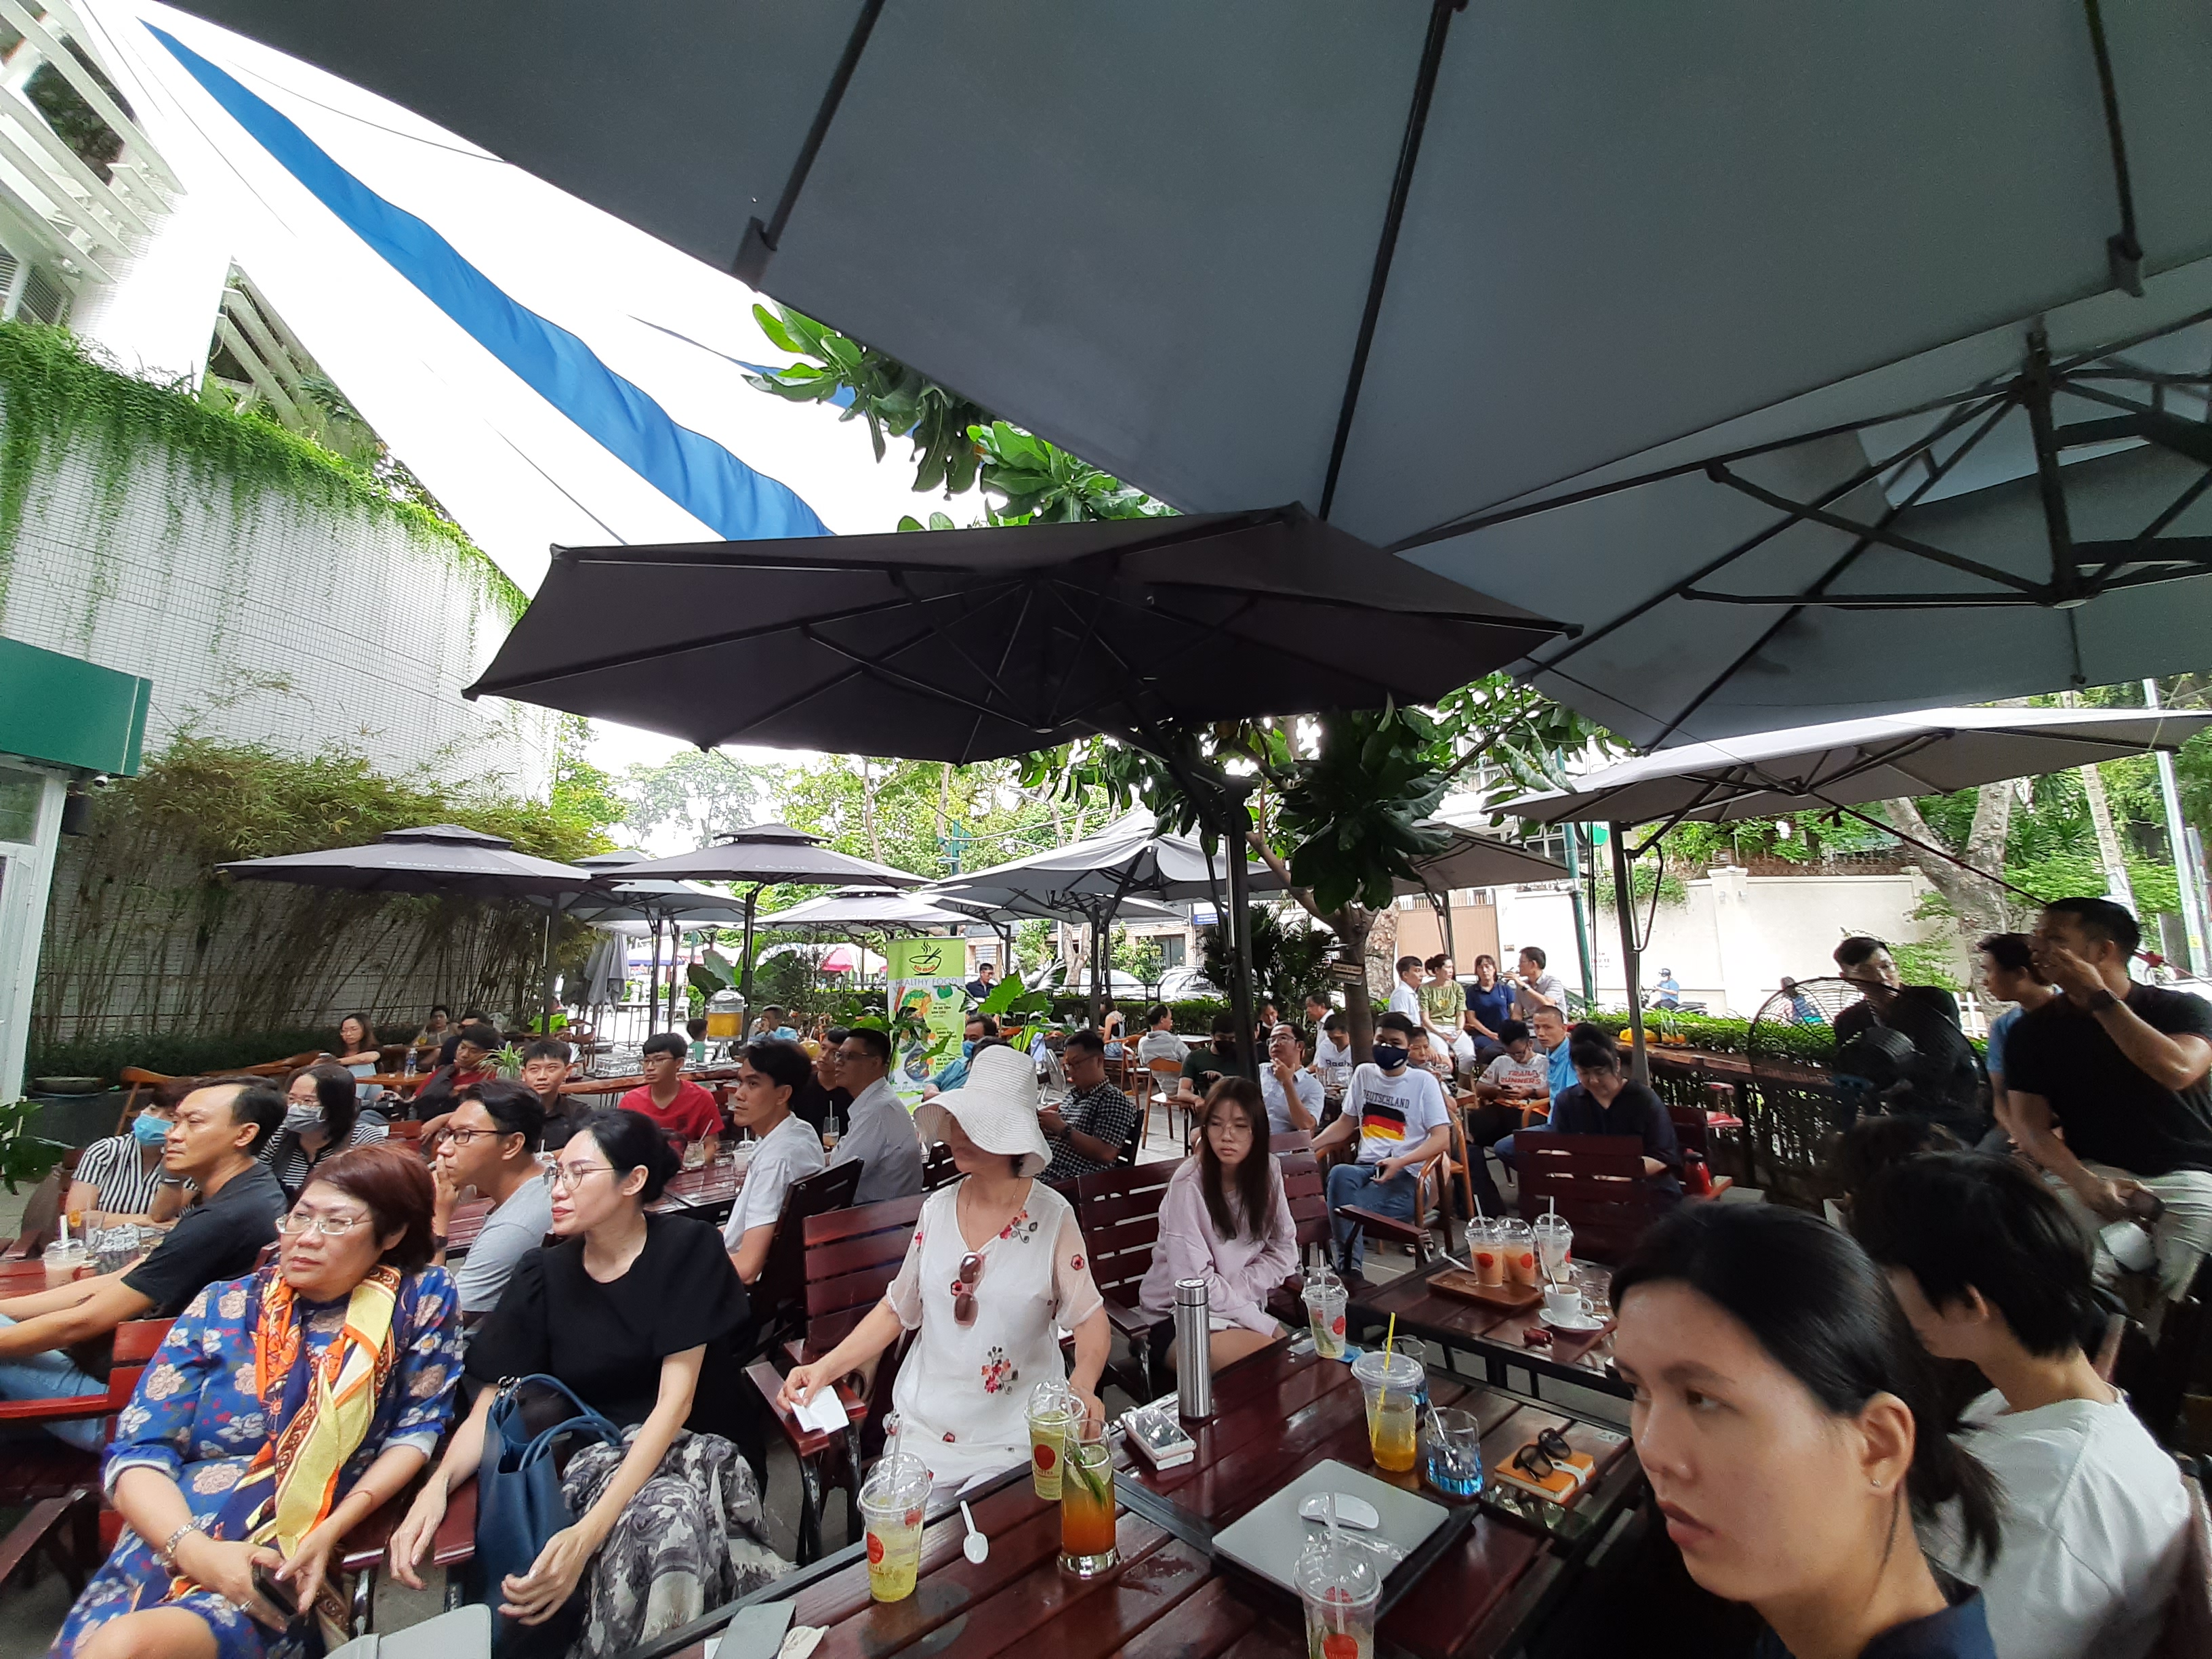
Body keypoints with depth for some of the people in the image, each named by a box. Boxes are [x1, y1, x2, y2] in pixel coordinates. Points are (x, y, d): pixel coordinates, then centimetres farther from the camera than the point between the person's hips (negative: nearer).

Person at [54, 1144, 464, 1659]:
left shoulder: (422, 1299, -3)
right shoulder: (222, 1307, 5)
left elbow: (417, 1427, -1)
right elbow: (137, 1451, 0)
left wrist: (330, 1532, -12)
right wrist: (192, 1549, -16)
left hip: (290, 1573, -3)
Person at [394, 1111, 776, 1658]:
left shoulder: (686, 1248, -10)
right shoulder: (543, 1276, 2)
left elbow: (675, 1401, -15)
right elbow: (493, 1405, 4)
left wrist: (589, 1531, -26)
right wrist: (436, 1486, -18)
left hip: (685, 1452, -1)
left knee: (671, 1511, -36)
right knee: (662, 1516, -34)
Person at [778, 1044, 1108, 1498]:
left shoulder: (1052, 1216, -12)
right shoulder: (938, 1208, -1)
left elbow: (1091, 1317, -7)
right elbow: (897, 1309, 7)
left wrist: (1082, 1384, -25)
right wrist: (825, 1367, -2)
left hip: (1016, 1437, -3)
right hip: (925, 1424, 4)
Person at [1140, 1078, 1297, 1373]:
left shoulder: (1268, 1171, -6)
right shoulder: (1189, 1184, -22)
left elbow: (1283, 1250, 1)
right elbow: (1194, 1282, -21)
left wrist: (1237, 1292, -14)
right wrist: (1264, 1324, -16)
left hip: (1240, 1304, 5)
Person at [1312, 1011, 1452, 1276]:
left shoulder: (1423, 1081, 1)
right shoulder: (1363, 1073, 14)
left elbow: (1442, 1138, -6)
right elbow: (1346, 1124, 19)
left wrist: (1399, 1162, -21)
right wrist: (1308, 1147, 4)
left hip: (1406, 1176, -4)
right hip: (1366, 1167, 4)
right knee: (1340, 1173, -34)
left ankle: (1347, 1266, -12)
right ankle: (1349, 1266, -24)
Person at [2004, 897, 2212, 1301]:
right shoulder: (2031, 1033, 2)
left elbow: (2177, 1071, -23)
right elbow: (2030, 1124, -3)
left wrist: (2100, 997, -19)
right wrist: (2084, 1182, -20)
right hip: (2094, 1173, 1)